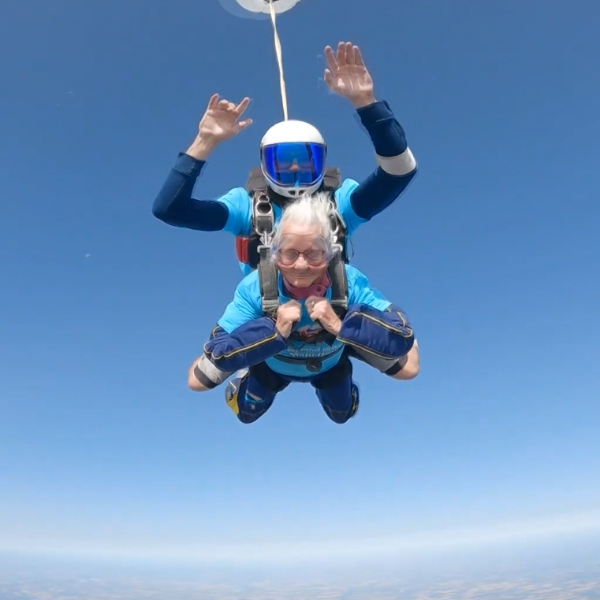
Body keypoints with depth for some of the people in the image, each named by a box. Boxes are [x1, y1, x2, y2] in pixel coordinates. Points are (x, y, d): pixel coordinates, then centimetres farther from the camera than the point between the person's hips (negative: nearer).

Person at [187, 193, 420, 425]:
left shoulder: (350, 282, -38)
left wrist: (341, 325, -53)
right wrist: (274, 331, -53)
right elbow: (196, 379, -42)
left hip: (329, 364, 1)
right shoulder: (254, 288, -39)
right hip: (271, 365, 0)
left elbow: (410, 367, -40)